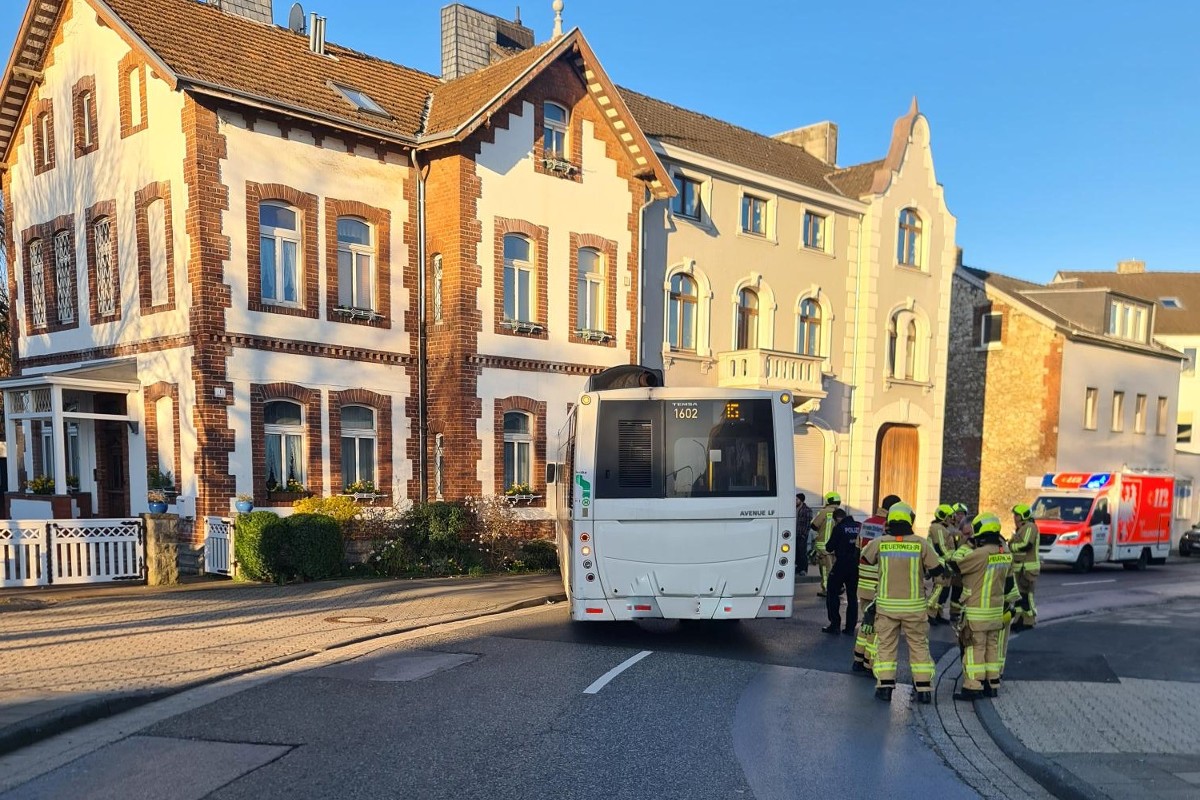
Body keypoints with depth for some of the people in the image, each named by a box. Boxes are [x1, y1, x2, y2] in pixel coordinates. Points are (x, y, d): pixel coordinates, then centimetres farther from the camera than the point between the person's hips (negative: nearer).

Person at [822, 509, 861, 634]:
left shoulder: (839, 528, -12)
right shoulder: (859, 527, 1)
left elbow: (829, 547, -9)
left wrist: (828, 547, 10)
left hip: (841, 565, -5)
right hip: (856, 566, 5)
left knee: (832, 594, 6)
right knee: (852, 596, 14)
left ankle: (835, 625, 2)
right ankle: (850, 627, 15)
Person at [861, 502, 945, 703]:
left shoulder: (880, 543, -6)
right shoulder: (921, 543, -8)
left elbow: (866, 558, 13)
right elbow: (938, 570, -3)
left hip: (887, 605, 0)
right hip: (914, 606, 0)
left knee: (886, 645, 8)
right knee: (919, 646, 13)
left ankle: (885, 686, 4)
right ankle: (924, 688, 15)